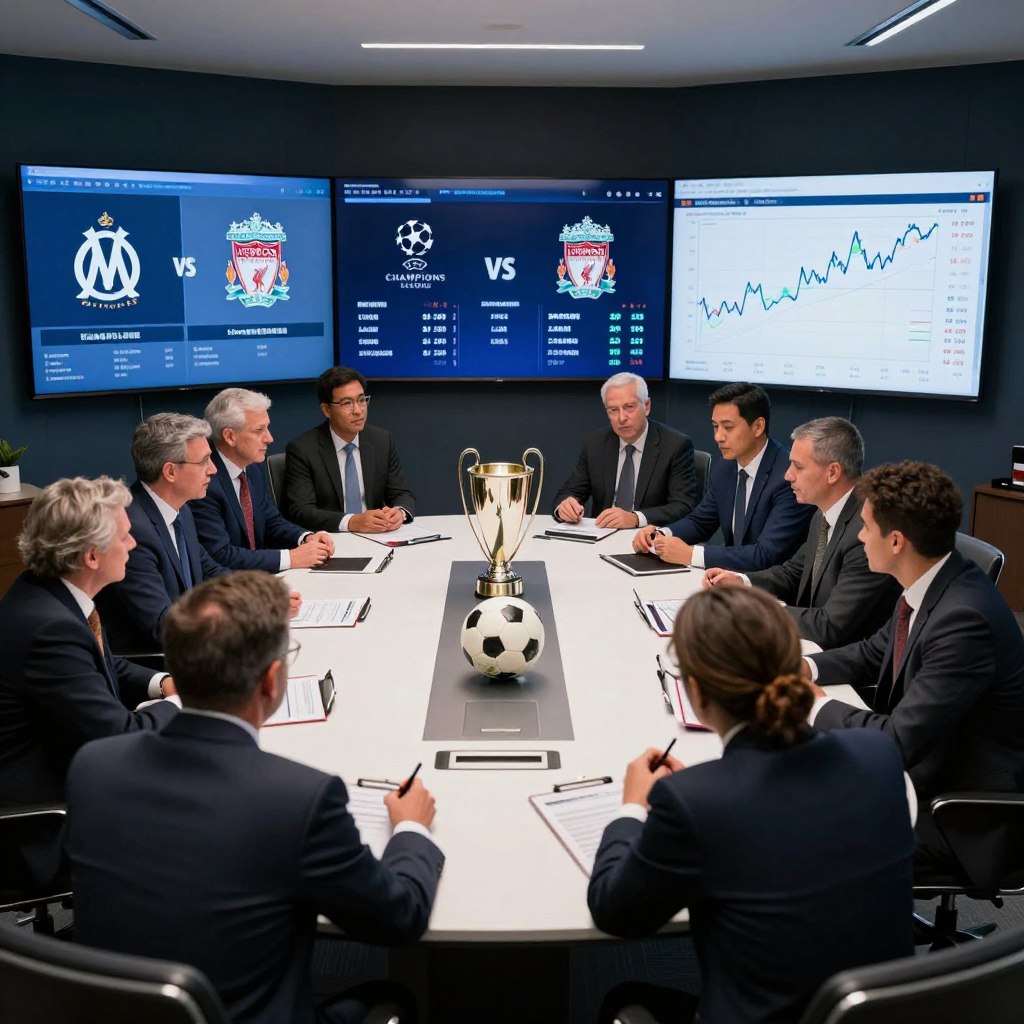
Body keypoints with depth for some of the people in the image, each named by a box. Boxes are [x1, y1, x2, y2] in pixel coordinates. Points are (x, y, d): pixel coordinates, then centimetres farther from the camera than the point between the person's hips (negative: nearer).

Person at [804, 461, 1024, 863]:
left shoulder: (964, 619, -31)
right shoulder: (929, 584, -4)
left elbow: (899, 740, -30)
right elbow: (875, 652, 13)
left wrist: (817, 703, -16)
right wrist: (807, 668, -4)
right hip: (921, 759, 8)